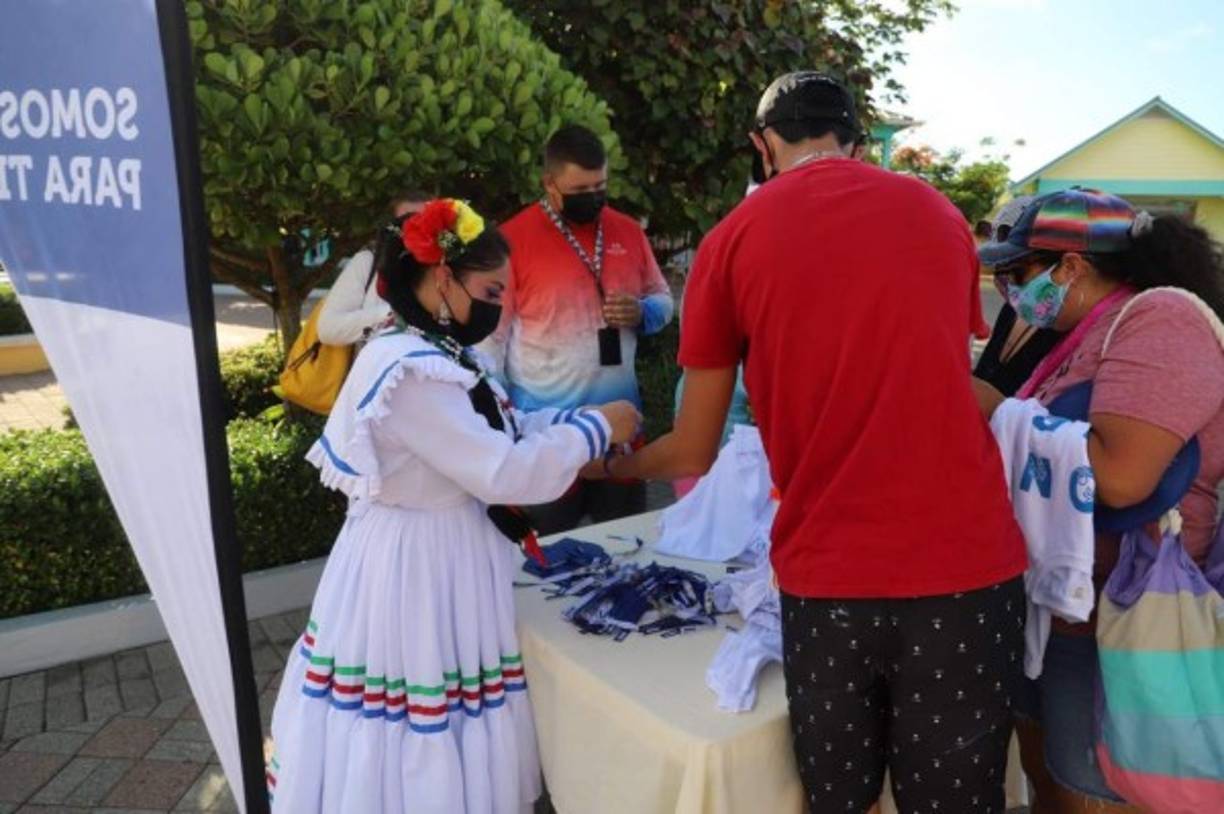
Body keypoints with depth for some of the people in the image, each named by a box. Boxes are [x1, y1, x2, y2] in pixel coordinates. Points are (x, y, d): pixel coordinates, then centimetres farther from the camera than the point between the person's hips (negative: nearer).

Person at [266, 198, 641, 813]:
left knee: (445, 729, 22)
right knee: (425, 735, 7)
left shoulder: (438, 356, 8)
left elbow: (502, 431, 12)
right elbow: (503, 472, -26)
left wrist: (584, 421, -1)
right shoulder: (409, 369, -25)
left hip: (443, 565, 10)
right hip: (415, 571, -10)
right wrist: (595, 430, -16)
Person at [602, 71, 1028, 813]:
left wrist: (609, 463, 26)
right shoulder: (939, 212, 9)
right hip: (967, 569, 2)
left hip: (827, 580, -1)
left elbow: (694, 453, 6)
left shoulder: (733, 241, 1)